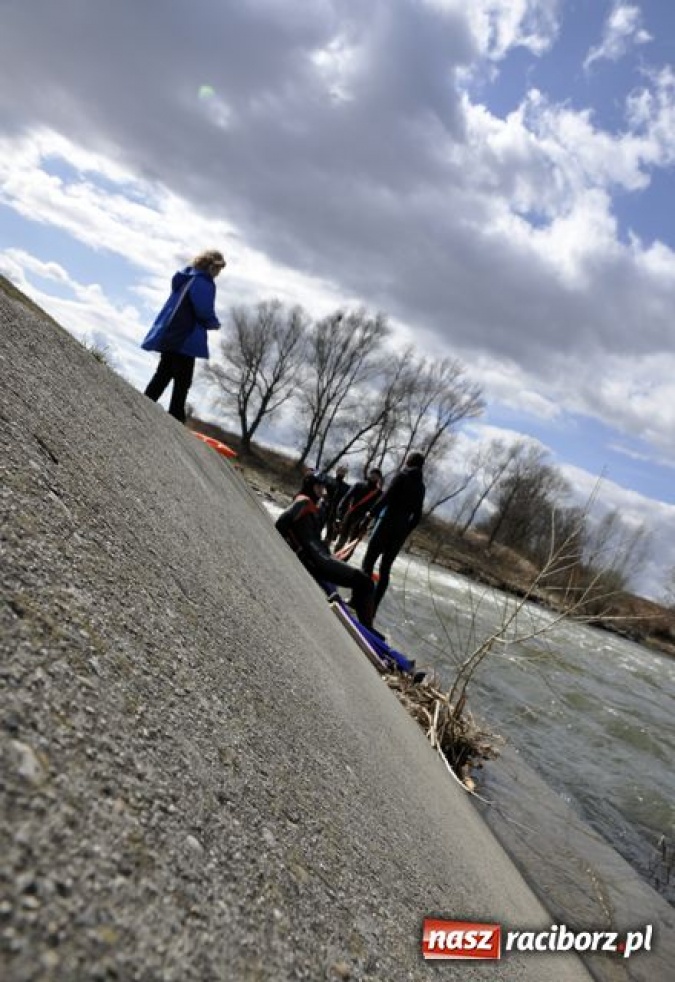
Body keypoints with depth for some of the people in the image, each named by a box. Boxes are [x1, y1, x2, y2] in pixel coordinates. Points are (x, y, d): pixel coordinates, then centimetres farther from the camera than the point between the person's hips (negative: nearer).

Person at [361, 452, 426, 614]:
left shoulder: (403, 476, -2)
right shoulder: (421, 487, 15)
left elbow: (387, 496, -15)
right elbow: (417, 516, 14)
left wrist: (372, 513, -9)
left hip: (387, 523, -5)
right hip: (401, 530, 5)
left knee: (369, 561, -2)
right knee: (385, 568, 9)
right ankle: (372, 606, 8)